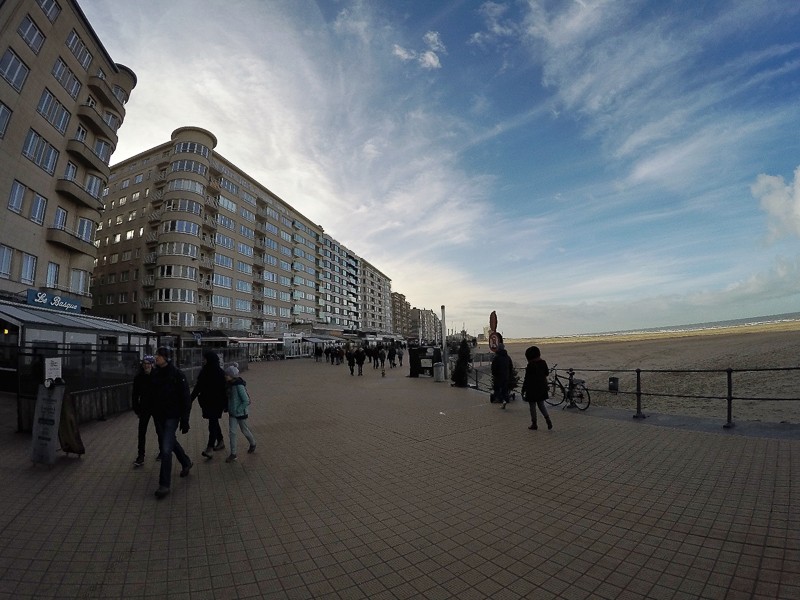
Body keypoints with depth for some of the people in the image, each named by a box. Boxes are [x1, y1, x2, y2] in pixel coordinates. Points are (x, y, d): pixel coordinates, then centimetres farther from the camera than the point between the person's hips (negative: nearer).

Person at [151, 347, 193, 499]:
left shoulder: (177, 374, -15)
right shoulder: (155, 374, 1)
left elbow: (186, 398, -13)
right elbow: (152, 395, 10)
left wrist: (185, 420, -14)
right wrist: (153, 414, 10)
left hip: (172, 416, -6)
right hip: (159, 416, 6)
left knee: (166, 449, -8)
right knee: (170, 442, 21)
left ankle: (164, 485, 3)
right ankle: (186, 463, 45)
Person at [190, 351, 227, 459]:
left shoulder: (219, 372, -15)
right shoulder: (204, 371, 4)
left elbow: (223, 389, -14)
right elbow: (198, 386, 13)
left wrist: (225, 404, -14)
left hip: (216, 403, -7)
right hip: (207, 402, 7)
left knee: (212, 423, -9)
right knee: (214, 422, 17)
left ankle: (210, 449, -9)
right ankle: (221, 442, 32)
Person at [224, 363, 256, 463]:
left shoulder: (239, 386, -24)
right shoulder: (230, 384, -2)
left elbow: (246, 401, -23)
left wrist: (238, 410, -19)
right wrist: (228, 408, 9)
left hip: (240, 413, -6)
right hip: (232, 413, 6)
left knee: (244, 430, 13)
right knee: (232, 432, 4)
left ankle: (253, 444, 38)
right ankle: (233, 454, 14)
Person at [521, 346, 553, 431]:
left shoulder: (530, 365, -19)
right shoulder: (543, 362, -1)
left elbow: (527, 379, -17)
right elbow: (547, 373, 13)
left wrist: (523, 391, -11)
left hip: (532, 388, -6)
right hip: (542, 387, 6)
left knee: (532, 406, 5)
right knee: (541, 404, 19)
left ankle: (534, 424, 12)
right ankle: (548, 420, 6)